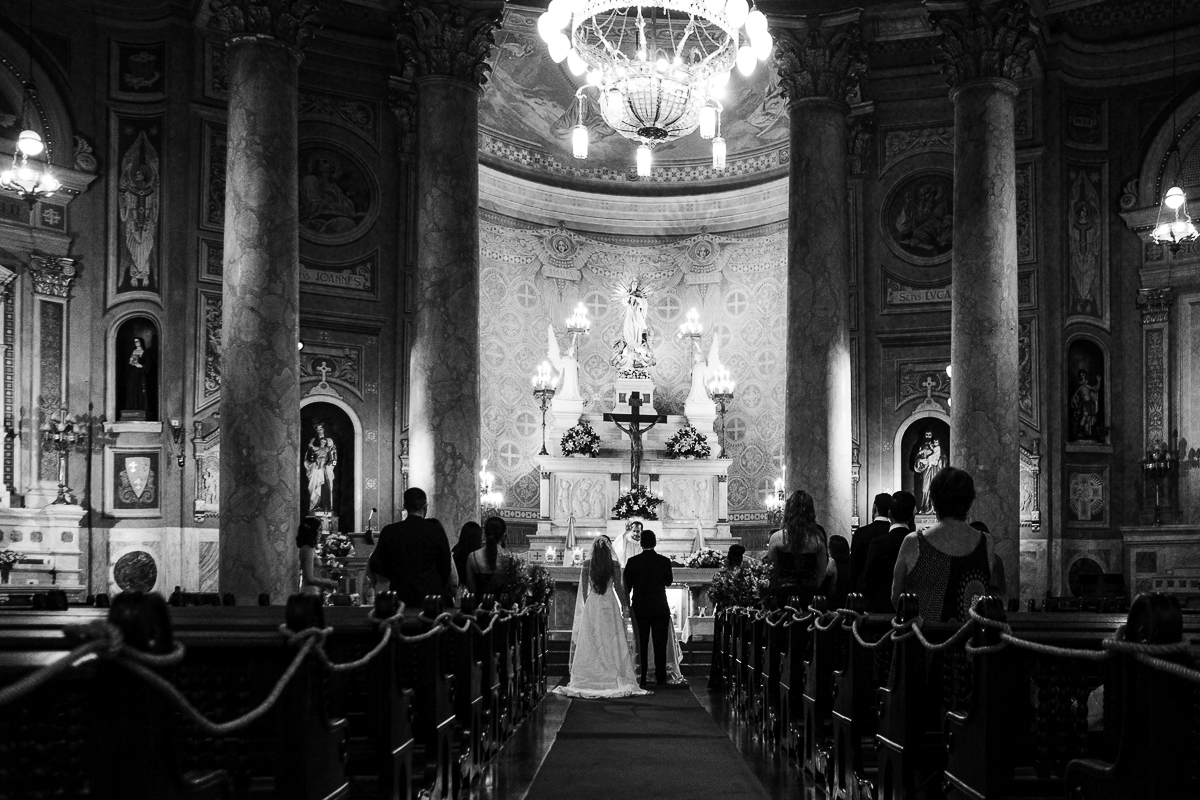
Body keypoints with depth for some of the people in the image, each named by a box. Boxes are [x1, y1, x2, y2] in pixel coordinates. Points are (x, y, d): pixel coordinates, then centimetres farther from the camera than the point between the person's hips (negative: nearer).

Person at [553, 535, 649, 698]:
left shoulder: (586, 565, -3)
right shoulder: (614, 565, -5)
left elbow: (584, 589, 2)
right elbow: (618, 587, -2)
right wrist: (625, 606, 8)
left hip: (591, 605, 1)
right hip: (610, 605, -1)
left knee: (590, 644, 5)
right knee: (612, 642, 4)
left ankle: (590, 679, 5)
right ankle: (614, 678, 3)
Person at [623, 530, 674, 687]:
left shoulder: (633, 561, -6)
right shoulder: (664, 561, -6)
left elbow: (626, 585, 1)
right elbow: (669, 581, 9)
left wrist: (627, 603, 15)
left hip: (639, 609, 0)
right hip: (660, 609, 0)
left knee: (641, 644, 6)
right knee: (660, 644, 5)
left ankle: (641, 678, 6)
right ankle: (661, 678, 5)